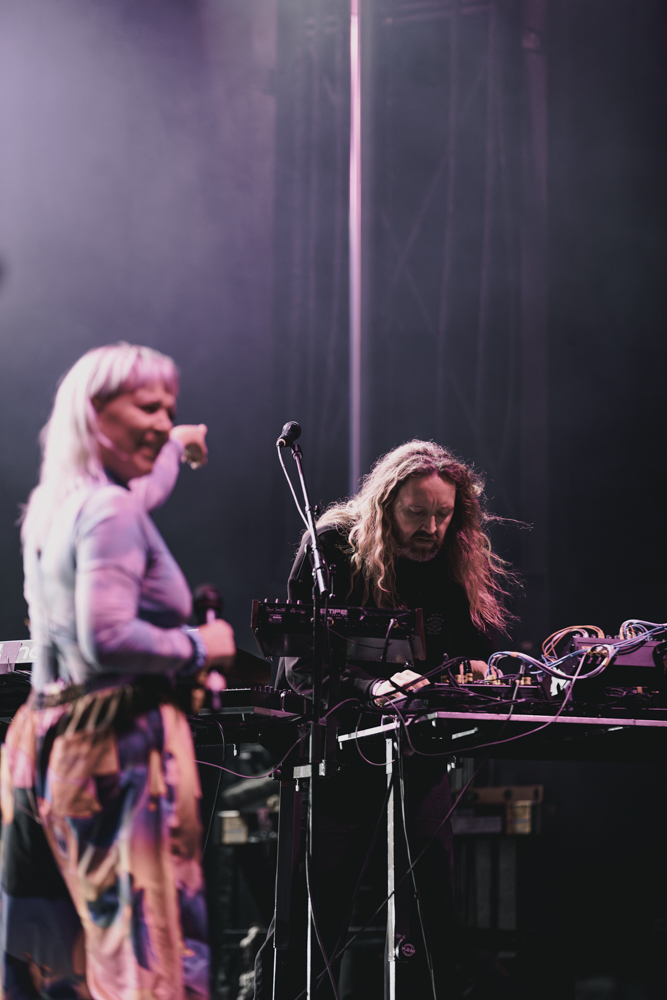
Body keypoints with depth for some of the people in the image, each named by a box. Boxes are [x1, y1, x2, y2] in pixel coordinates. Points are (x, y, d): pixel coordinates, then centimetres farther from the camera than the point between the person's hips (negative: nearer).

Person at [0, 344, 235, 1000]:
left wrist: (177, 449, 56)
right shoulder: (109, 510, -14)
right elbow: (107, 637, -25)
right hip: (121, 751, -10)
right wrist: (197, 648, -10)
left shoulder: (54, 504, 15)